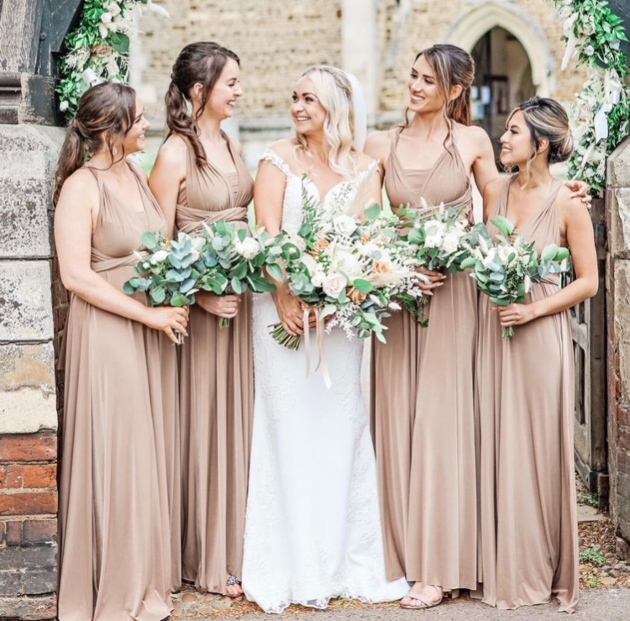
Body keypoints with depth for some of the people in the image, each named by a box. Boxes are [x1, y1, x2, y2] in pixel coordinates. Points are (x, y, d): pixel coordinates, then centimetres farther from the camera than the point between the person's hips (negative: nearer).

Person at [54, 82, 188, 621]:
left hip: (154, 333, 7)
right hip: (107, 334, -7)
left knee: (152, 454, 12)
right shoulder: (82, 187, -12)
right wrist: (151, 314, -18)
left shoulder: (137, 176, 10)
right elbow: (76, 275, -19)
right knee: (114, 459, 0)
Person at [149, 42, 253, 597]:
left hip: (241, 294, 7)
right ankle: (209, 559, 11)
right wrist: (200, 297, -20)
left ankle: (240, 546, 22)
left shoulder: (232, 146, 12)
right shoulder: (175, 154, -11)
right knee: (206, 422, 0)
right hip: (200, 297, -7)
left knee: (238, 419, 12)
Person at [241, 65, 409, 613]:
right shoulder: (278, 161, 3)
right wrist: (285, 298, -18)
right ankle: (293, 566, 4)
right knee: (290, 428, -2)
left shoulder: (364, 168, 8)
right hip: (285, 306, -2)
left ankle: (341, 561, 13)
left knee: (341, 426, 4)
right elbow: (267, 235, -6)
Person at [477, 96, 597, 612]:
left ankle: (547, 569, 18)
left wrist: (535, 308, -14)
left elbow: (588, 281, -5)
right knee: (499, 448, 8)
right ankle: (506, 567, 19)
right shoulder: (495, 193, 6)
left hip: (540, 336, -4)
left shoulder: (567, 204, -8)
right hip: (494, 333, 4)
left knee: (542, 449, 3)